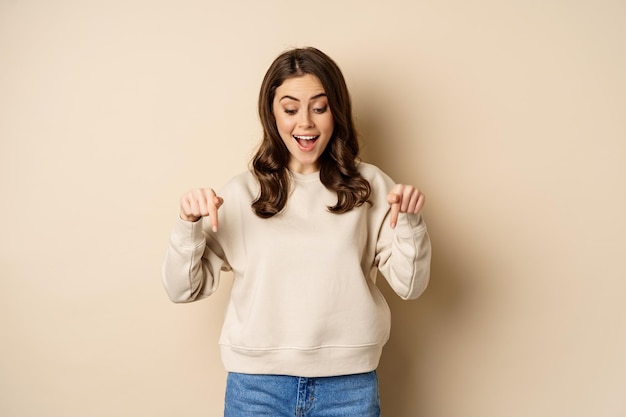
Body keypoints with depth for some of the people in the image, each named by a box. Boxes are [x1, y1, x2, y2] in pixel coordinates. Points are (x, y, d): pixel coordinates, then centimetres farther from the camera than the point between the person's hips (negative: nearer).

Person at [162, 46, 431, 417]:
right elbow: (184, 289, 0)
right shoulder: (242, 193, 0)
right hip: (256, 385, 0)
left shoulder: (369, 186, 1)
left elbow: (410, 286, -1)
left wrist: (411, 222, -16)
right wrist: (189, 225, -16)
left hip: (349, 385, 1)